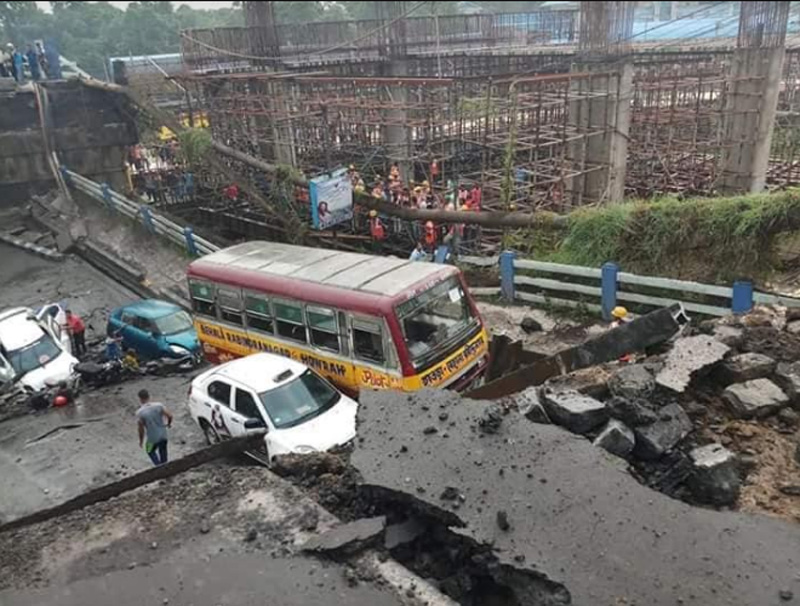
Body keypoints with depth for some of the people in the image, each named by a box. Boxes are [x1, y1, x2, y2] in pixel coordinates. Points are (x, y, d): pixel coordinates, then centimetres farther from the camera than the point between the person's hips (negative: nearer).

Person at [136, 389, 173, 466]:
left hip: (153, 438, -3)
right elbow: (169, 416, -10)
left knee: (150, 451, 26)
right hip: (163, 435, 3)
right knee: (163, 451, 26)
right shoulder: (158, 405, -14)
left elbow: (141, 429, -15)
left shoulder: (140, 412, -20)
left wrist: (141, 441, 0)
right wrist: (169, 424, 12)